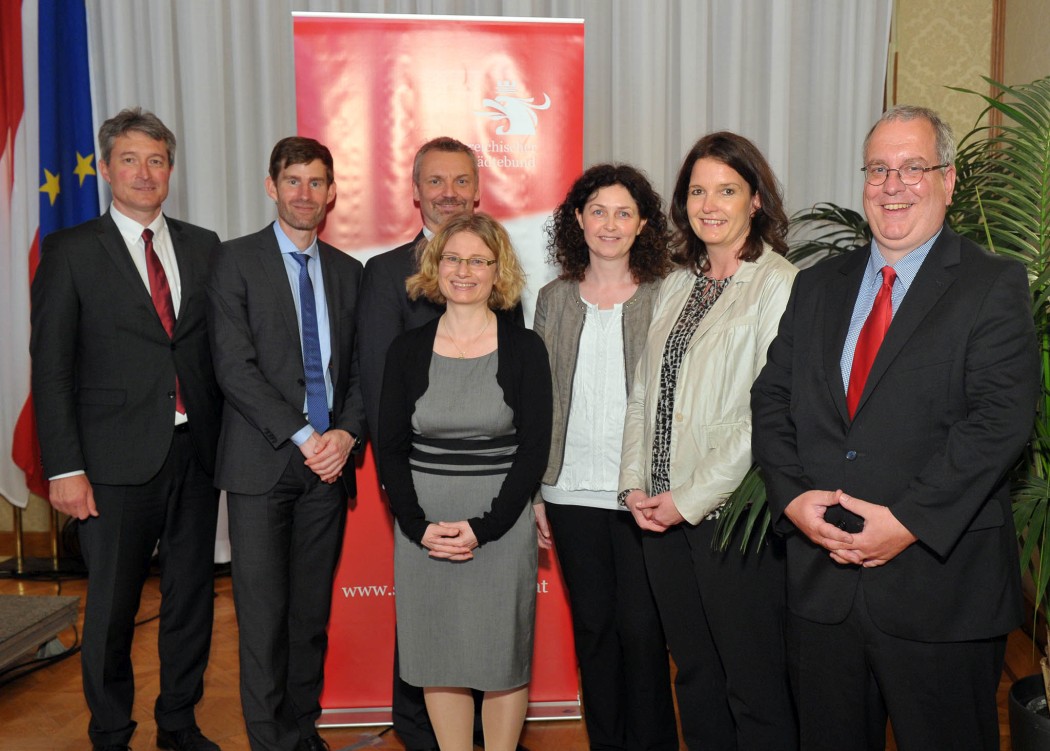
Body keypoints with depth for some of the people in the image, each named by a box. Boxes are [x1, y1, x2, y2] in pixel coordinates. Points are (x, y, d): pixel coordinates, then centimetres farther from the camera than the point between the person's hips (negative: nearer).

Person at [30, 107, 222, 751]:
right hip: (118, 461, -3)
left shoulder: (203, 247, 10)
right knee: (112, 608, 8)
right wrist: (65, 468, -10)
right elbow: (51, 366, -4)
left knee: (192, 598, 13)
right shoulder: (70, 251, 0)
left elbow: (222, 349, 10)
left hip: (196, 454, 3)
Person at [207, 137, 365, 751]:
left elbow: (360, 369, 12)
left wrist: (347, 433, -6)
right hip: (263, 463, -3)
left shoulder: (348, 272, 13)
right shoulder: (237, 261, 0)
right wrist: (303, 437, -14)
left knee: (313, 612, 11)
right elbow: (235, 366, -9)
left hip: (329, 463, 4)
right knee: (264, 614, 1)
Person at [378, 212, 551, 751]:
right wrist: (419, 526, -10)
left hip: (502, 528, -2)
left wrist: (484, 526, -13)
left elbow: (534, 448, -5)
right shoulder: (408, 350, 4)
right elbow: (389, 448, 3)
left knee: (503, 655, 7)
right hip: (422, 530, 2)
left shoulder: (524, 348, -2)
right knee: (437, 656, 10)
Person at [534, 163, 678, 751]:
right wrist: (536, 492, 6)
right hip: (571, 492, 3)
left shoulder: (665, 296, -1)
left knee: (642, 627, 1)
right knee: (592, 624, 13)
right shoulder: (554, 299, 7)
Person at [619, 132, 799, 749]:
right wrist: (635, 484, 2)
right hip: (663, 514, 6)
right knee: (694, 675, 18)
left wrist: (692, 498, -14)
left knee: (753, 686, 5)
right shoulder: (677, 286, 13)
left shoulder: (779, 285, -9)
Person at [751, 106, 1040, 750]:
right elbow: (772, 400, 7)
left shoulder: (995, 286, -2)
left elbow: (1001, 417, -13)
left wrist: (911, 520, -19)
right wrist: (793, 497, -8)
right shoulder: (818, 287, 12)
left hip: (941, 582, -4)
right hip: (821, 578, 4)